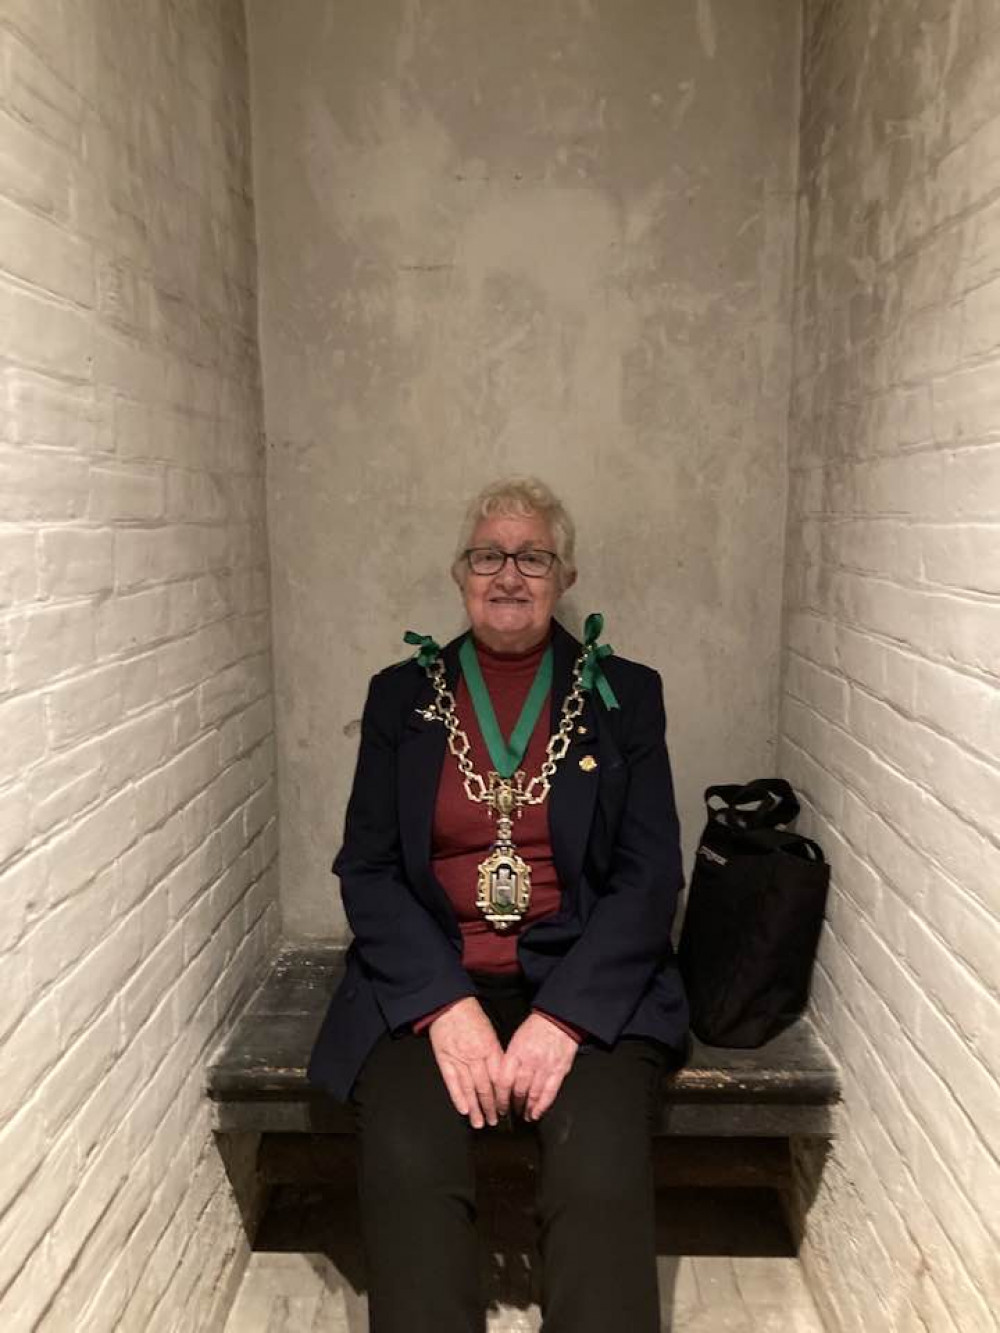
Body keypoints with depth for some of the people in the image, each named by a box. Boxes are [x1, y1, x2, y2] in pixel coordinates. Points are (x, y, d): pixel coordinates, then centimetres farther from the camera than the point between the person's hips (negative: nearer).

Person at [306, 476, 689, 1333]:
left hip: (586, 983, 0)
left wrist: (562, 1015, -13)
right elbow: (366, 868, 3)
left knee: (604, 1177, -26)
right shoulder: (401, 694, 10)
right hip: (429, 982, 1)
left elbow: (651, 874, 1)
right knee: (408, 1167, -25)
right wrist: (445, 1005, -12)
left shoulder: (625, 695, 7)